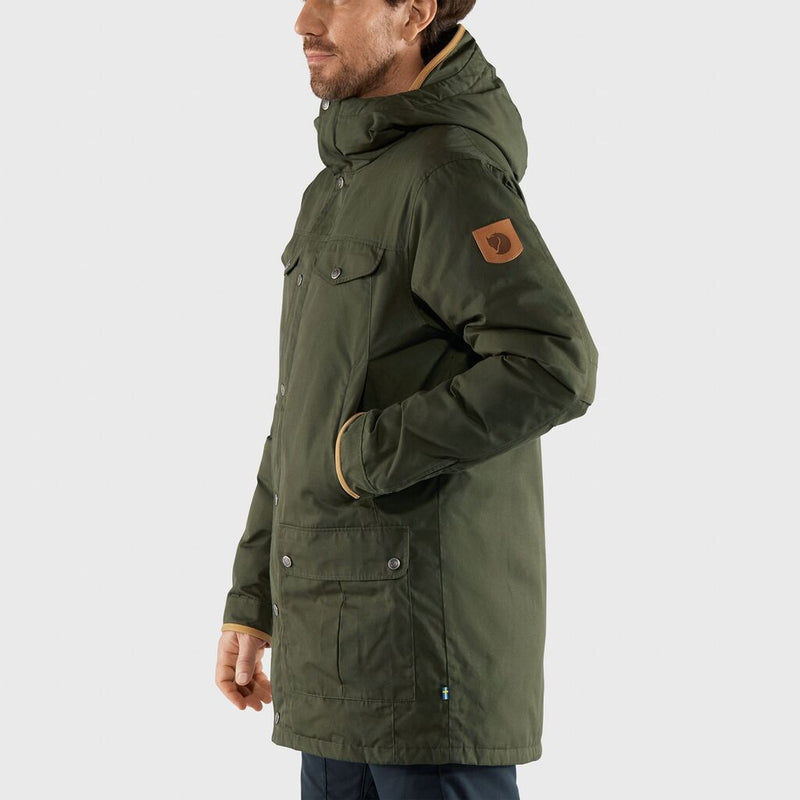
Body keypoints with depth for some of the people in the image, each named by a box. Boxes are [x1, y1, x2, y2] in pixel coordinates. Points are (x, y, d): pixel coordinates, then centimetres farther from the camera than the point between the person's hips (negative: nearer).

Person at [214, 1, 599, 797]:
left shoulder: (449, 172, -13)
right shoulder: (346, 185, 17)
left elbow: (552, 368, -25)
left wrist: (369, 455, -16)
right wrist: (253, 599, 18)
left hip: (431, 632, -9)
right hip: (342, 638, 9)